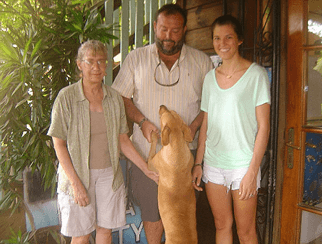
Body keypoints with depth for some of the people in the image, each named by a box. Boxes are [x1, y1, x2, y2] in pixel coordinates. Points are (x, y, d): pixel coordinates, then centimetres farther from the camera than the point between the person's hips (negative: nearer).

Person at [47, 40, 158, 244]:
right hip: (78, 174, -3)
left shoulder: (114, 97, 0)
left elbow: (122, 140, 5)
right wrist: (76, 183, -14)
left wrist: (146, 169, 1)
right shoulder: (67, 97, -10)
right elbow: (59, 144, -9)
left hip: (109, 173, 3)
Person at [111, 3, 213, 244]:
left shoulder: (202, 61, 4)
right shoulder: (136, 58, 3)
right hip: (146, 151, 0)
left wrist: (194, 125, -9)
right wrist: (142, 122, -10)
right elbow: (120, 97, 4)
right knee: (151, 210, 12)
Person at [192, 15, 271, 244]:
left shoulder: (256, 74, -6)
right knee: (221, 225, 15)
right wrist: (198, 163, 8)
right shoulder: (210, 77, 8)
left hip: (243, 164, -4)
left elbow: (263, 126, -9)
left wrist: (252, 171, -14)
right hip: (213, 162, 4)